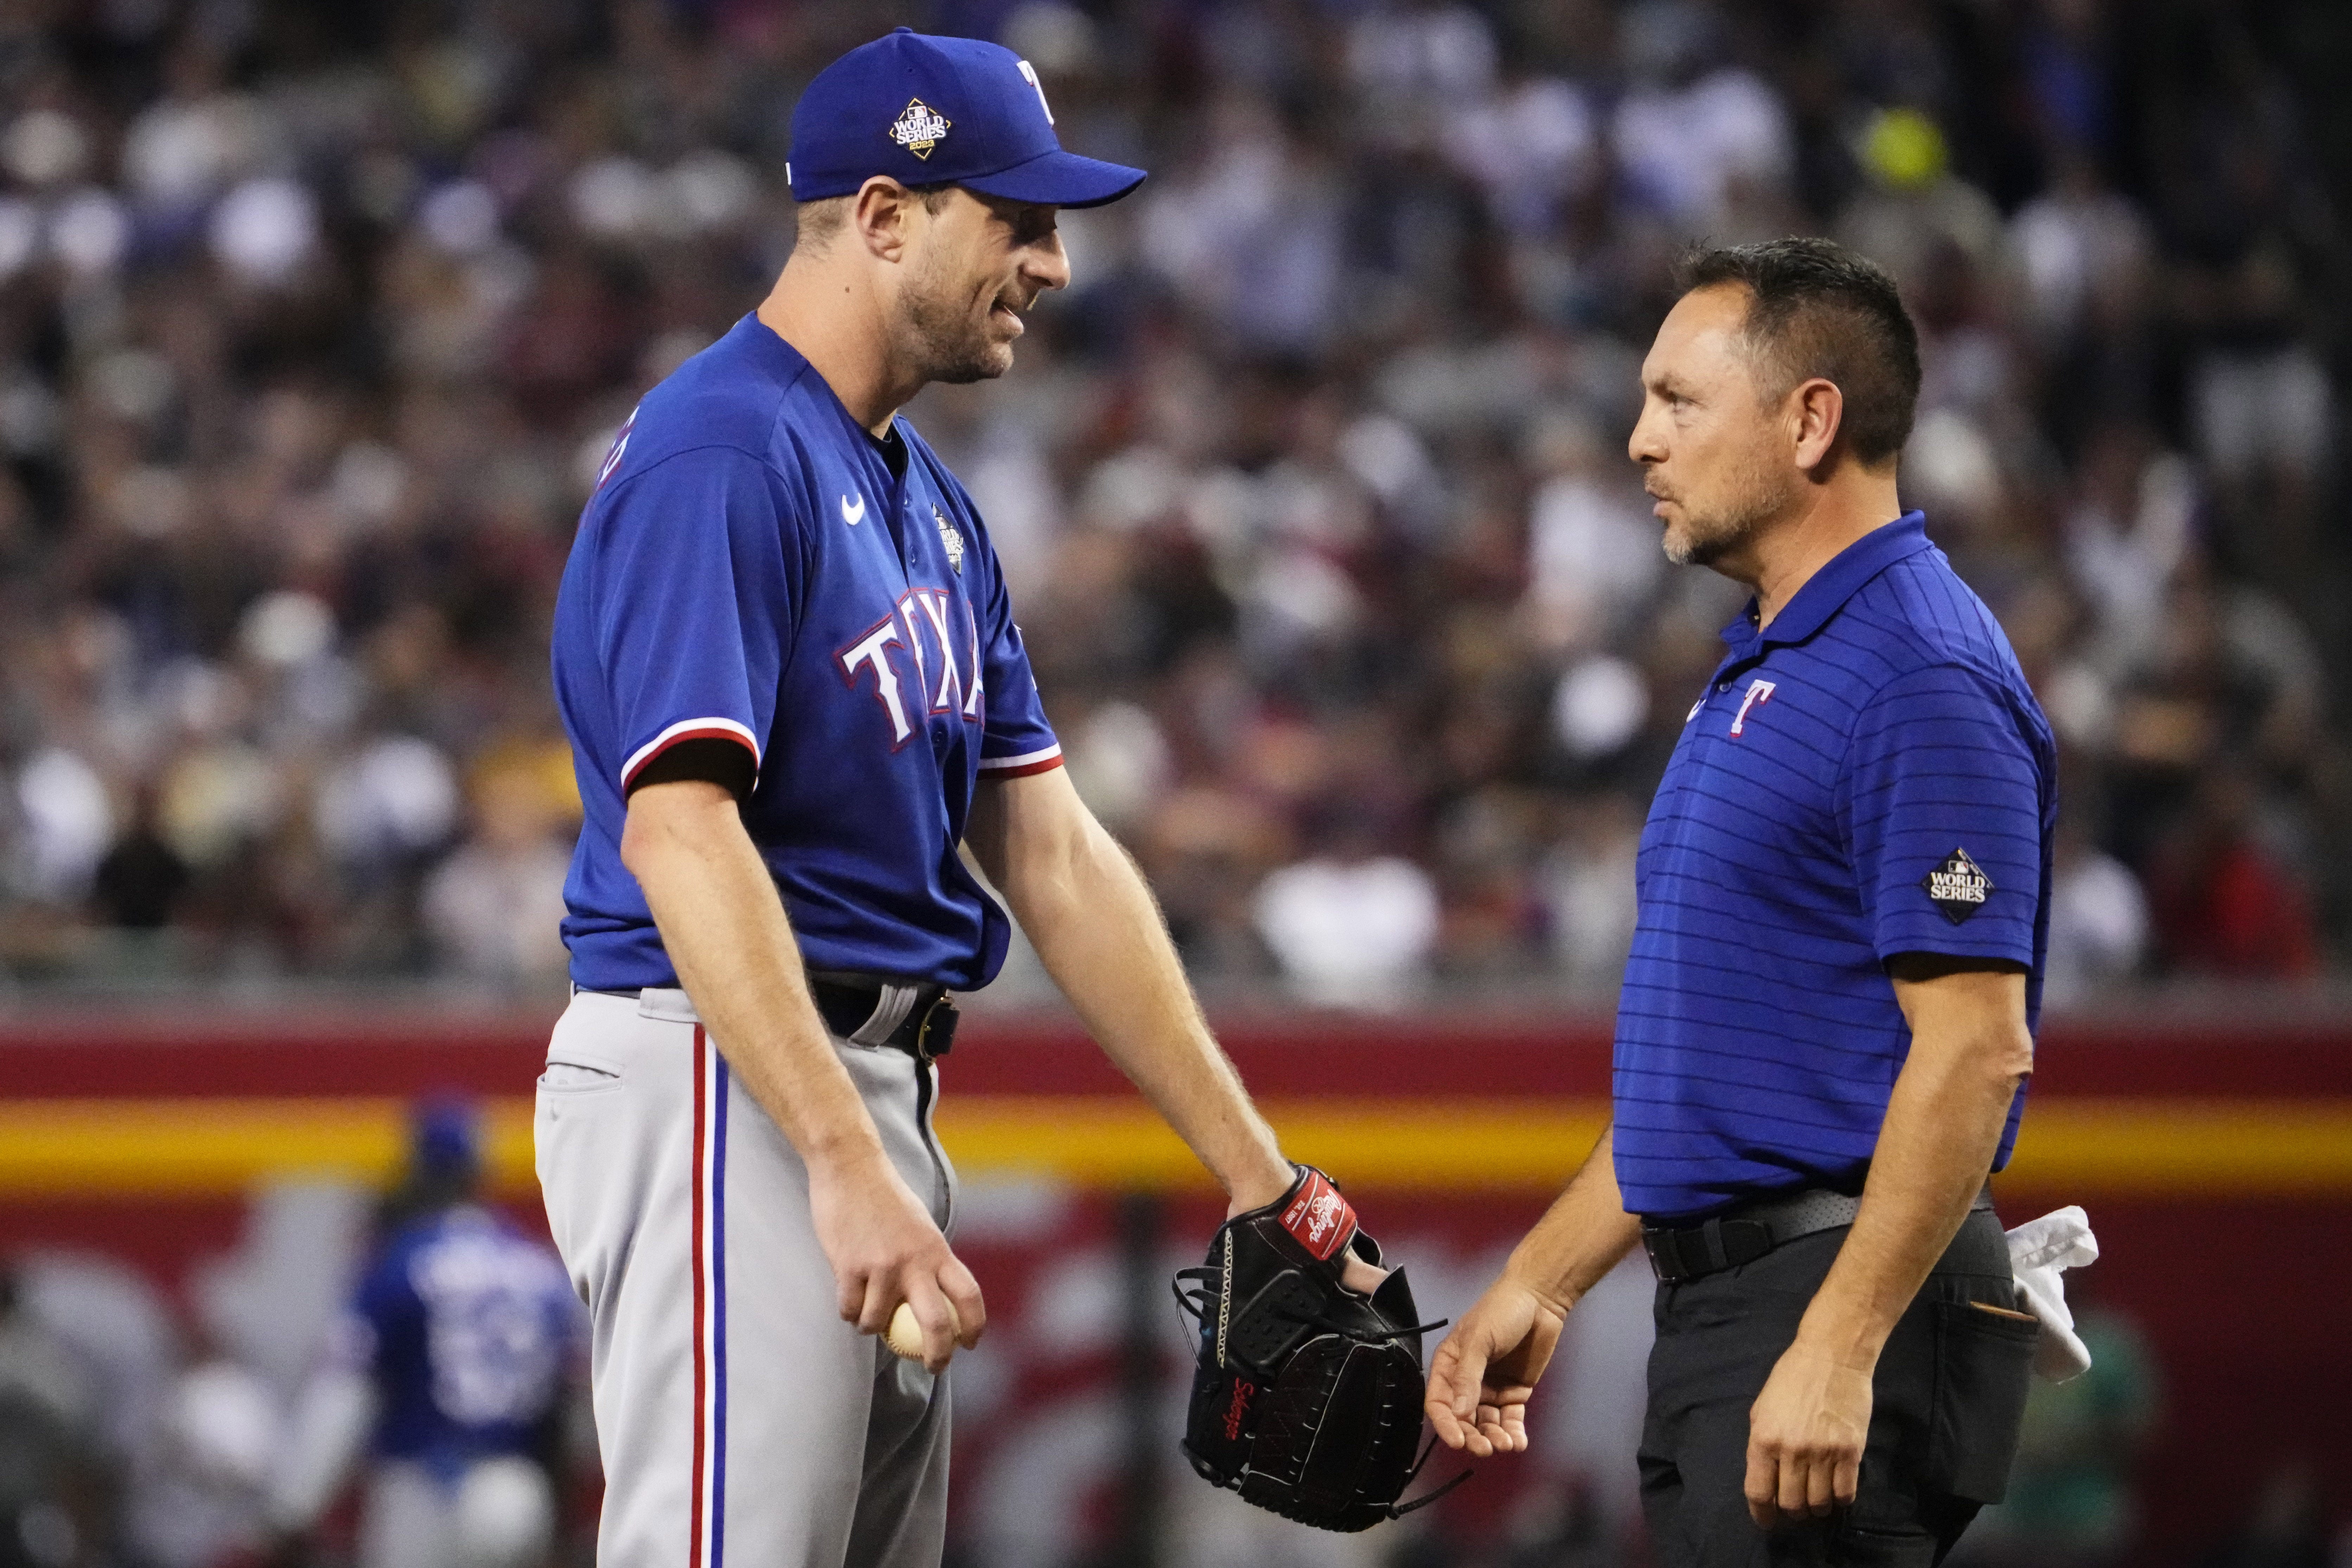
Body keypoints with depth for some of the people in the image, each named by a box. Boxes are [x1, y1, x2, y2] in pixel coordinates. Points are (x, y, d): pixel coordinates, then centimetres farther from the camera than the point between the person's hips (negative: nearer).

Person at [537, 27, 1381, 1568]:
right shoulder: (722, 451, -13)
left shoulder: (926, 496, 18)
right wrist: (848, 1164, -33)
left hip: (874, 1085, 10)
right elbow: (678, 826, -24)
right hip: (723, 1086, -10)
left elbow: (1053, 850, 18)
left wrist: (1258, 1174, 13)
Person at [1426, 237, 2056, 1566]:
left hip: (1849, 1307, -10)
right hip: (1720, 1308, 10)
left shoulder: (1923, 679, -13)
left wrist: (1837, 1352, -26)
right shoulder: (1762, 670, 19)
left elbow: (1973, 1049, -20)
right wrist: (1541, 1286, 22)